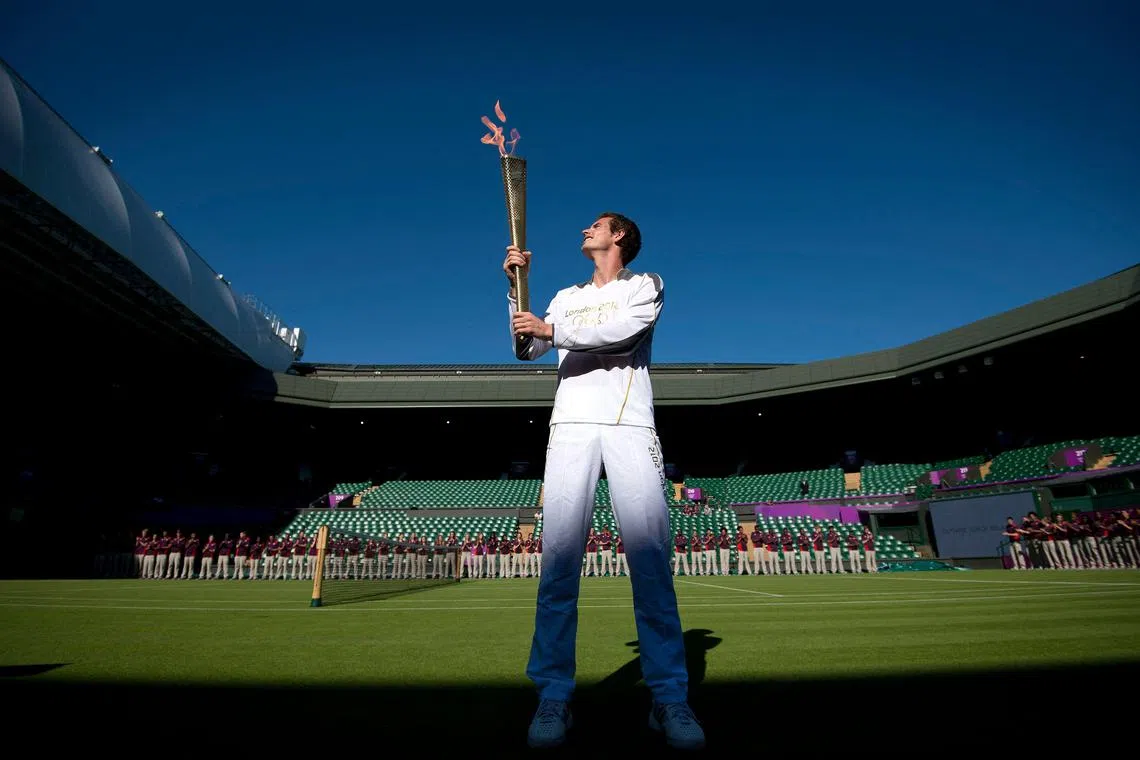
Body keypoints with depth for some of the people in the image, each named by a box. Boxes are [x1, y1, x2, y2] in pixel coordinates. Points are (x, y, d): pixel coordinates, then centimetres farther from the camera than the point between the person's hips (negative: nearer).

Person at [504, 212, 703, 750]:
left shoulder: (645, 285, 16)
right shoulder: (567, 297, 28)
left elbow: (621, 331, -4)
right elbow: (527, 350, 19)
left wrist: (551, 328, -5)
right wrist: (517, 286, 13)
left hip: (630, 427, -2)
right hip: (571, 426, 3)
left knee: (651, 556, -12)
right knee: (559, 555, -9)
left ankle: (669, 697, -3)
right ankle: (554, 695, -2)